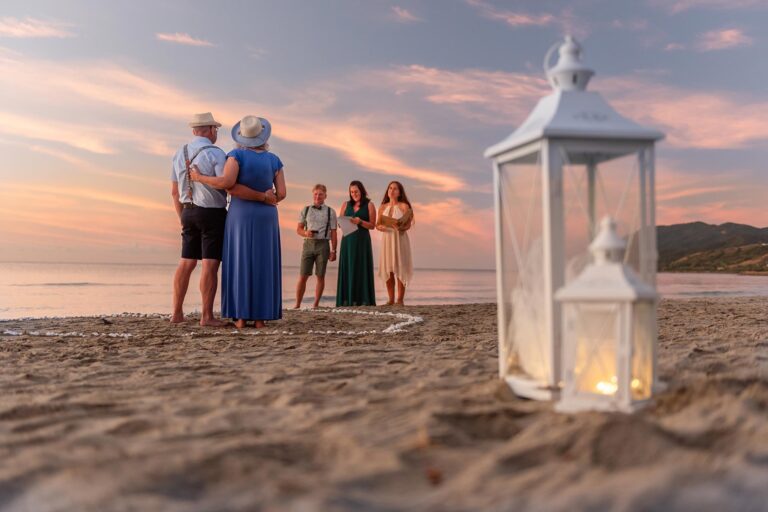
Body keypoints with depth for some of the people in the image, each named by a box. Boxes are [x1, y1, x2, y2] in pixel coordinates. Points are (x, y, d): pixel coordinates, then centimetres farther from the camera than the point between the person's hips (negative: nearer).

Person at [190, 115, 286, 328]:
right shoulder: (274, 160, 2)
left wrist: (201, 177, -5)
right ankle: (260, 317, 1)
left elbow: (227, 182, -21)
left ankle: (241, 317, -2)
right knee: (262, 266, 3)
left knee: (240, 264, 1)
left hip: (241, 216, -2)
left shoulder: (237, 154, -6)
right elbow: (282, 193, -3)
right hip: (266, 218, 2)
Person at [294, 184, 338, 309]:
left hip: (323, 244, -1)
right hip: (308, 243, 1)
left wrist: (333, 250, -1)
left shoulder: (330, 212, 6)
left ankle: (316, 304, 11)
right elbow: (299, 229, 11)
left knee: (320, 276, 2)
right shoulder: (306, 210, 10)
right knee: (303, 276, -3)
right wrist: (306, 233, -12)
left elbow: (333, 233, 4)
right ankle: (297, 304, 3)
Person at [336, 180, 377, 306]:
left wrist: (360, 222, -17)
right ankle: (347, 299, -1)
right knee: (347, 269, -1)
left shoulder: (369, 205, 3)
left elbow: (372, 225, -2)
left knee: (361, 268, -5)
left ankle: (363, 299, -4)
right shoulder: (346, 204, 13)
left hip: (362, 240, -3)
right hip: (348, 240, 3)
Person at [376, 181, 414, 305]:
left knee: (400, 268, -5)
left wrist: (400, 227, -27)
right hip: (386, 239, 4)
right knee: (387, 269, 1)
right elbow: (377, 224, 10)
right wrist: (380, 227, -13)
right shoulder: (383, 207, 12)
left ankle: (400, 300, -2)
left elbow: (408, 225, -6)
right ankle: (391, 299, 7)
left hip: (400, 239, -4)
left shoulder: (404, 206, 0)